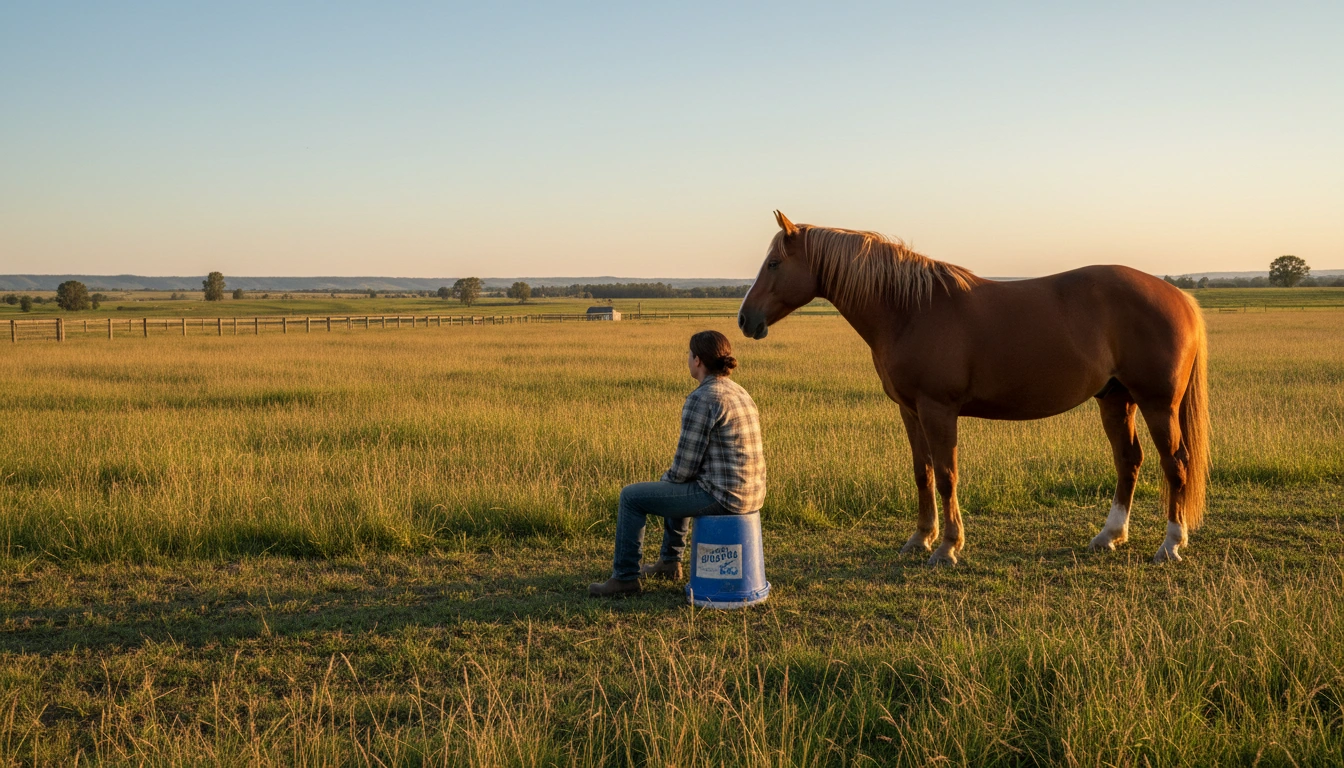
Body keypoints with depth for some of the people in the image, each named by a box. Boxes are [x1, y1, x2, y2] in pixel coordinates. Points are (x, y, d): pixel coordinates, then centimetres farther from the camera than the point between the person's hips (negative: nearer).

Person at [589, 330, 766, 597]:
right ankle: (670, 562, 47)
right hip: (749, 492, 9)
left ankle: (625, 578, 16)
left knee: (632, 497, 5)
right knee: (674, 486, 37)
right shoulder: (737, 392, 11)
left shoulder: (700, 399, -18)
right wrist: (673, 478, 21)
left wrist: (668, 479, 7)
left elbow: (685, 467, -16)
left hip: (720, 495, -9)